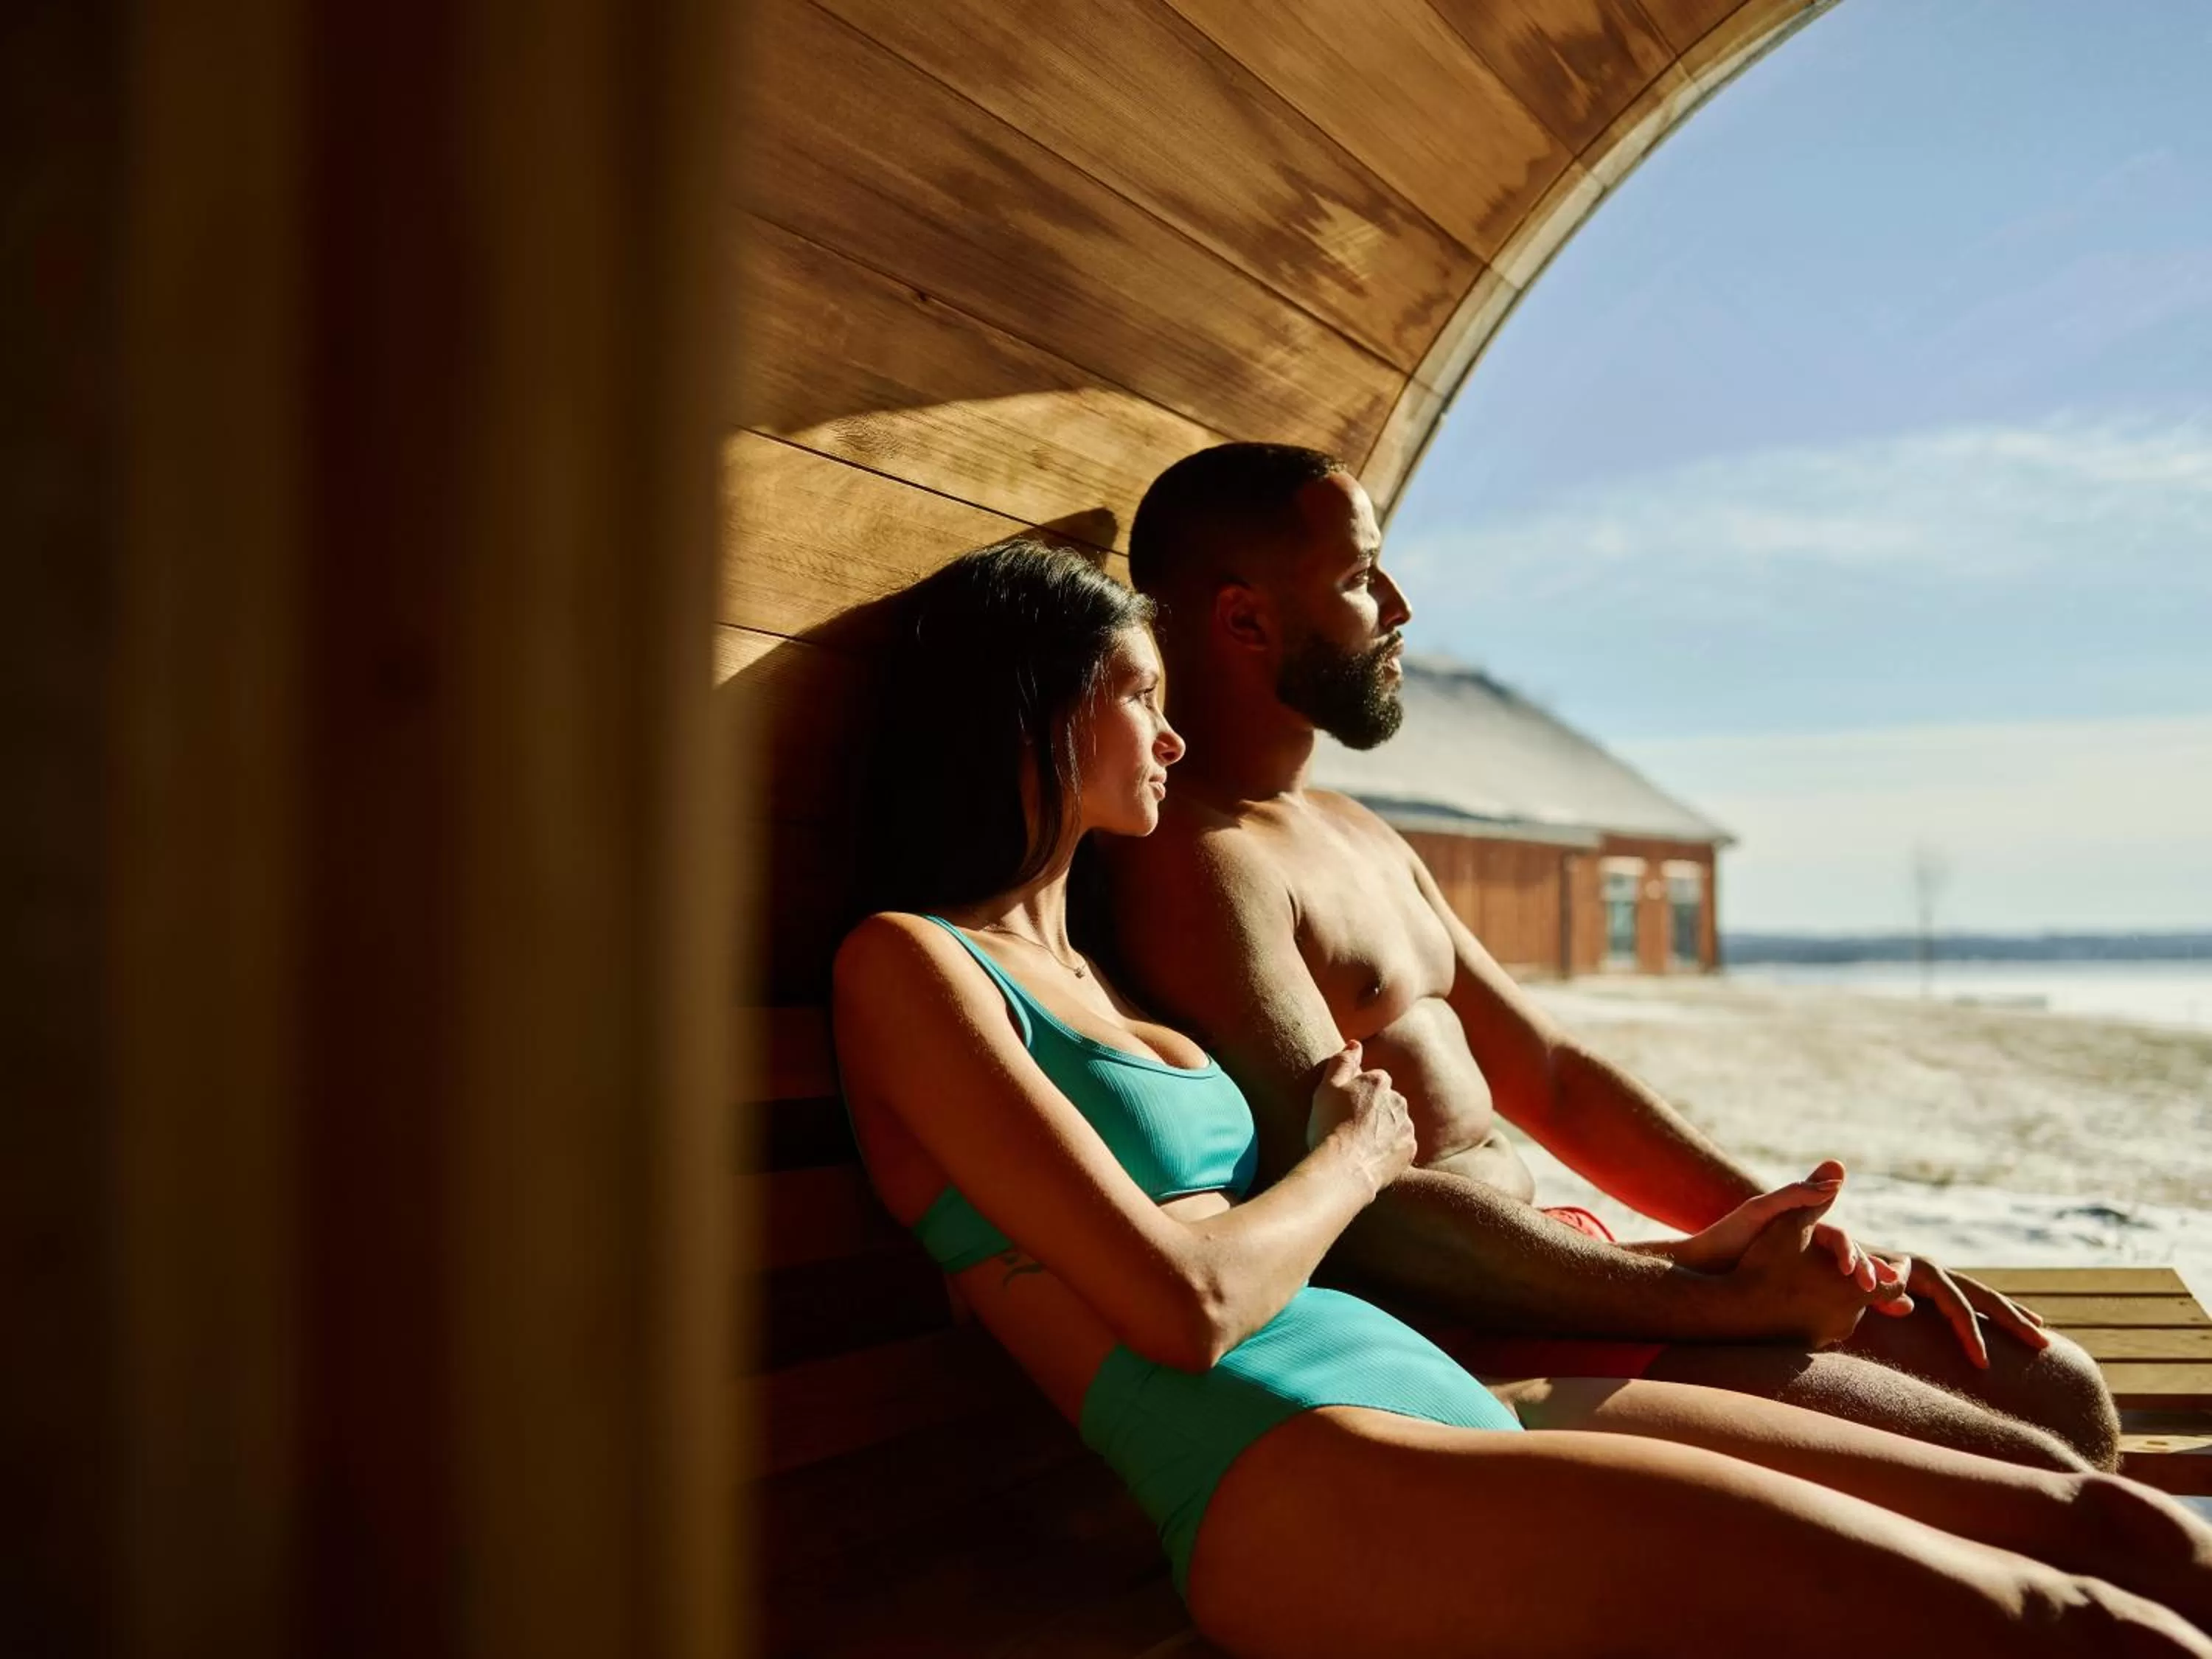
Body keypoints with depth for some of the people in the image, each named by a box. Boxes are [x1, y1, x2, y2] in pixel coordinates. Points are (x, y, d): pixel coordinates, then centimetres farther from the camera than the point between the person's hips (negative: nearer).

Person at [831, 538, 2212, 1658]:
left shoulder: (1089, 965, 23)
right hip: (1309, 1496, -9)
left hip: (1454, 1407, 9)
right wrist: (1356, 1157, 5)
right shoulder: (906, 963, -4)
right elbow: (1189, 1304, -14)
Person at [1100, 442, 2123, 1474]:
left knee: (2056, 1389, 7)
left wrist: (1815, 1243, 10)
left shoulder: (1360, 841, 20)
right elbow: (1363, 1207, -22)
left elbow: (1552, 1079, 20)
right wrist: (1721, 1299, -17)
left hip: (1557, 1261, 10)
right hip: (1465, 1337, -9)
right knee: (2028, 1476, -12)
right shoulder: (1188, 862, -14)